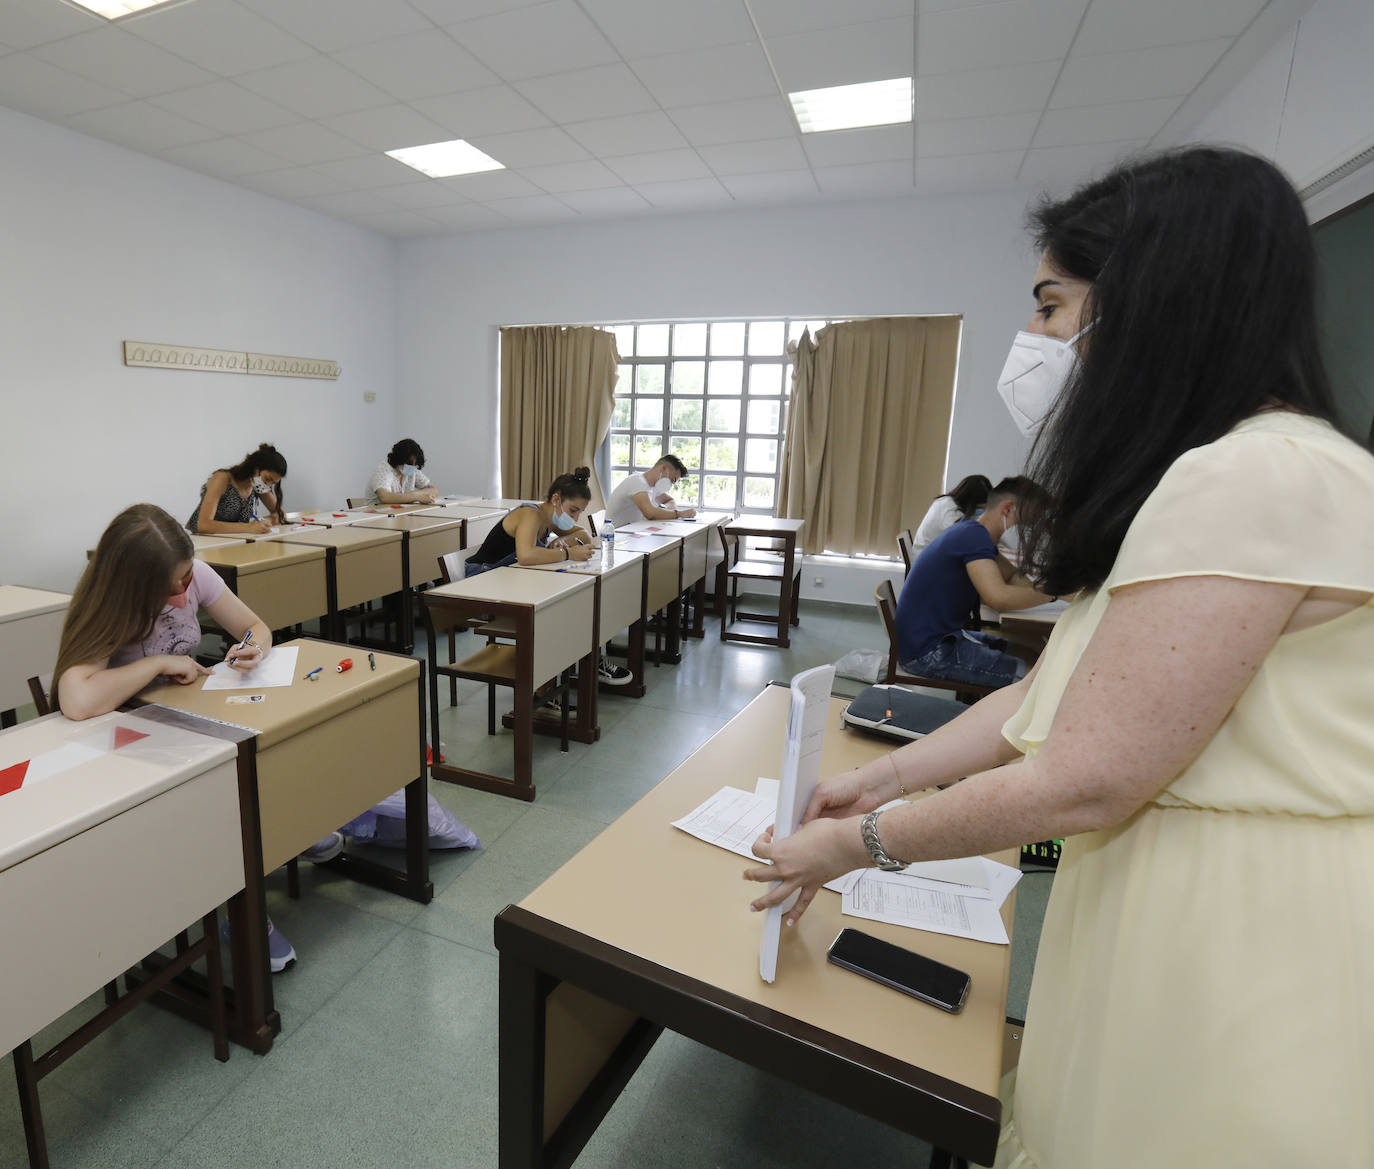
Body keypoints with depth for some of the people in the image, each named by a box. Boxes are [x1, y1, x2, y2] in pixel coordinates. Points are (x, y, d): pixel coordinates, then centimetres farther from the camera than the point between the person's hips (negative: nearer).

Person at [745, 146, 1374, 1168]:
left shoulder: (1255, 480, -25)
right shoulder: (1207, 475, 10)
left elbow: (1082, 784, -26)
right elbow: (1053, 691, 7)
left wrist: (861, 843, -12)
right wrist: (884, 776, 6)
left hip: (1254, 943, -8)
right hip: (1177, 900, 9)